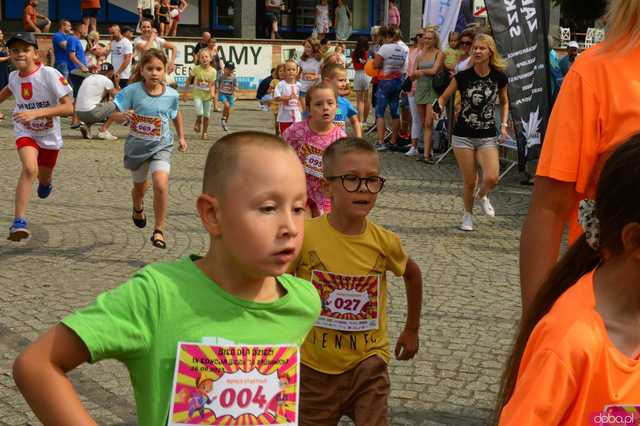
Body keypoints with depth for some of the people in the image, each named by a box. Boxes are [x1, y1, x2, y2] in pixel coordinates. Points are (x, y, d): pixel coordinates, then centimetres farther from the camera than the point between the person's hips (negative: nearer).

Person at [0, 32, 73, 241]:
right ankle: (19, 222, -27)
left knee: (44, 178, 20)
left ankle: (45, 183, 60)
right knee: (30, 168, -27)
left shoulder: (50, 74, -24)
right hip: (25, 132, 1)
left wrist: (36, 112, -38)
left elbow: (68, 108, -30)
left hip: (49, 134, -1)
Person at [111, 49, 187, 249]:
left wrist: (181, 137, 13)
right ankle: (138, 208, 58)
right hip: (137, 146, 1)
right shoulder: (132, 91, -15)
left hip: (161, 146, -1)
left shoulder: (171, 95, -8)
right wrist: (122, 116, -34)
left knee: (161, 185, -23)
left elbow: (176, 114, 13)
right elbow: (116, 115, -12)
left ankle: (159, 230, -10)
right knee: (139, 186, 21)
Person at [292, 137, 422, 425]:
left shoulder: (384, 242, -9)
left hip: (368, 365, 1)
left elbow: (412, 273, 12)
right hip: (314, 367, 0)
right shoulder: (304, 236, -17)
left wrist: (412, 330, 18)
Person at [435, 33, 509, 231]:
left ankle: (482, 196, 20)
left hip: (488, 137, 1)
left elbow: (504, 102, 14)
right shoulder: (463, 76, -8)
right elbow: (444, 97, 1)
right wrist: (439, 106, -20)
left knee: (492, 178, -16)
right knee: (470, 182, 3)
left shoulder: (499, 77, -3)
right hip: (463, 136, -1)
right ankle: (468, 214, 30)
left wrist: (504, 123, 1)